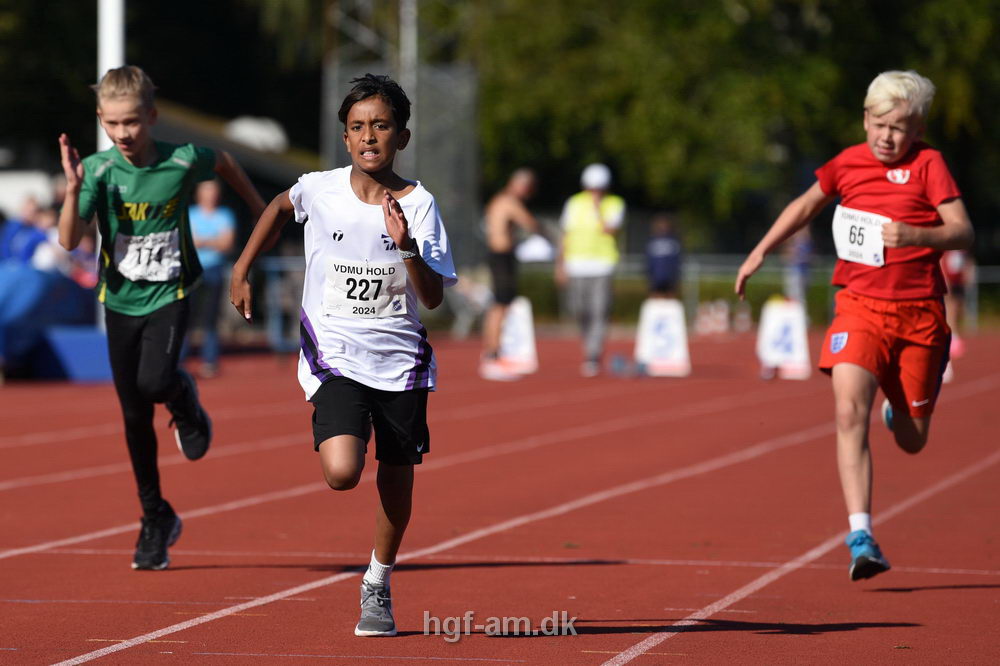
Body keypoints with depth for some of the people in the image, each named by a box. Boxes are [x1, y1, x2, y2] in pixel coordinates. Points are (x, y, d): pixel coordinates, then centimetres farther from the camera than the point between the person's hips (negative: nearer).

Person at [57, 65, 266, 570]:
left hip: (169, 295, -2)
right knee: (135, 416, 5)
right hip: (121, 301, 2)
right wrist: (74, 188, -37)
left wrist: (260, 209, 21)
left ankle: (185, 401, 12)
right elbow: (69, 241, -23)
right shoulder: (99, 170, -14)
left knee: (154, 381, -27)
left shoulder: (182, 161, -13)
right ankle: (156, 520, 19)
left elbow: (224, 162, 11)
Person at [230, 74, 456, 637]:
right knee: (341, 473, -21)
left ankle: (378, 585, 30)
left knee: (396, 477, 8)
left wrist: (407, 247, -29)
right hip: (335, 355, -1)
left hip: (400, 359, 1)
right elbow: (281, 207, 20)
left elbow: (434, 298, -13)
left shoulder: (419, 205, -9)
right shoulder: (320, 190, -5)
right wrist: (243, 270, 17)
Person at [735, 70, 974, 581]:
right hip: (859, 308, 1)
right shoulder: (849, 163, 6)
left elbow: (963, 232, -13)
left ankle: (898, 409, 48)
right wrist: (760, 252, 22)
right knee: (850, 413, -21)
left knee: (911, 441, 9)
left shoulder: (928, 164, -4)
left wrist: (915, 235, -31)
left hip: (918, 315, -1)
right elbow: (807, 205, 25)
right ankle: (861, 537, -24)